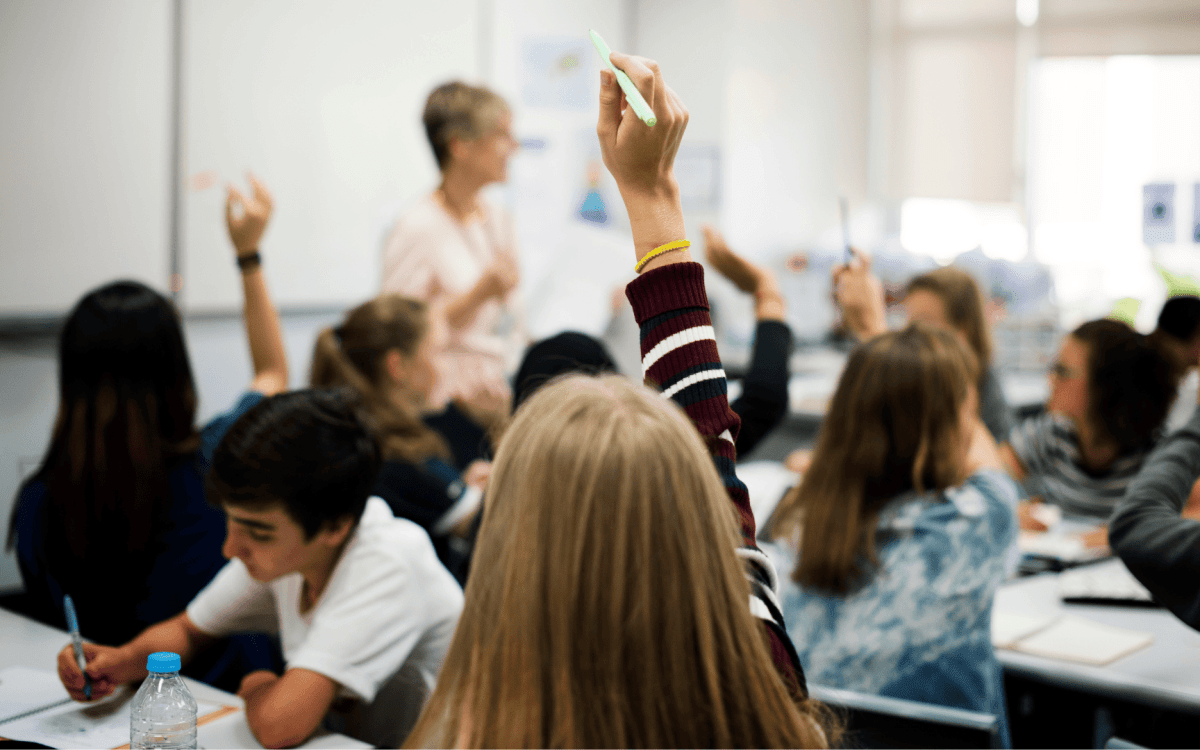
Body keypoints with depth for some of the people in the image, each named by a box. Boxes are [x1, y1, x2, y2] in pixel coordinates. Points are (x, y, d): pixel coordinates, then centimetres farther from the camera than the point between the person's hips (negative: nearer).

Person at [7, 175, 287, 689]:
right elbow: (273, 373, 6)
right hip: (225, 698, -2)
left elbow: (47, 619, 3)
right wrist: (249, 255, 12)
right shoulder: (216, 463, -17)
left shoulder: (35, 504, -14)